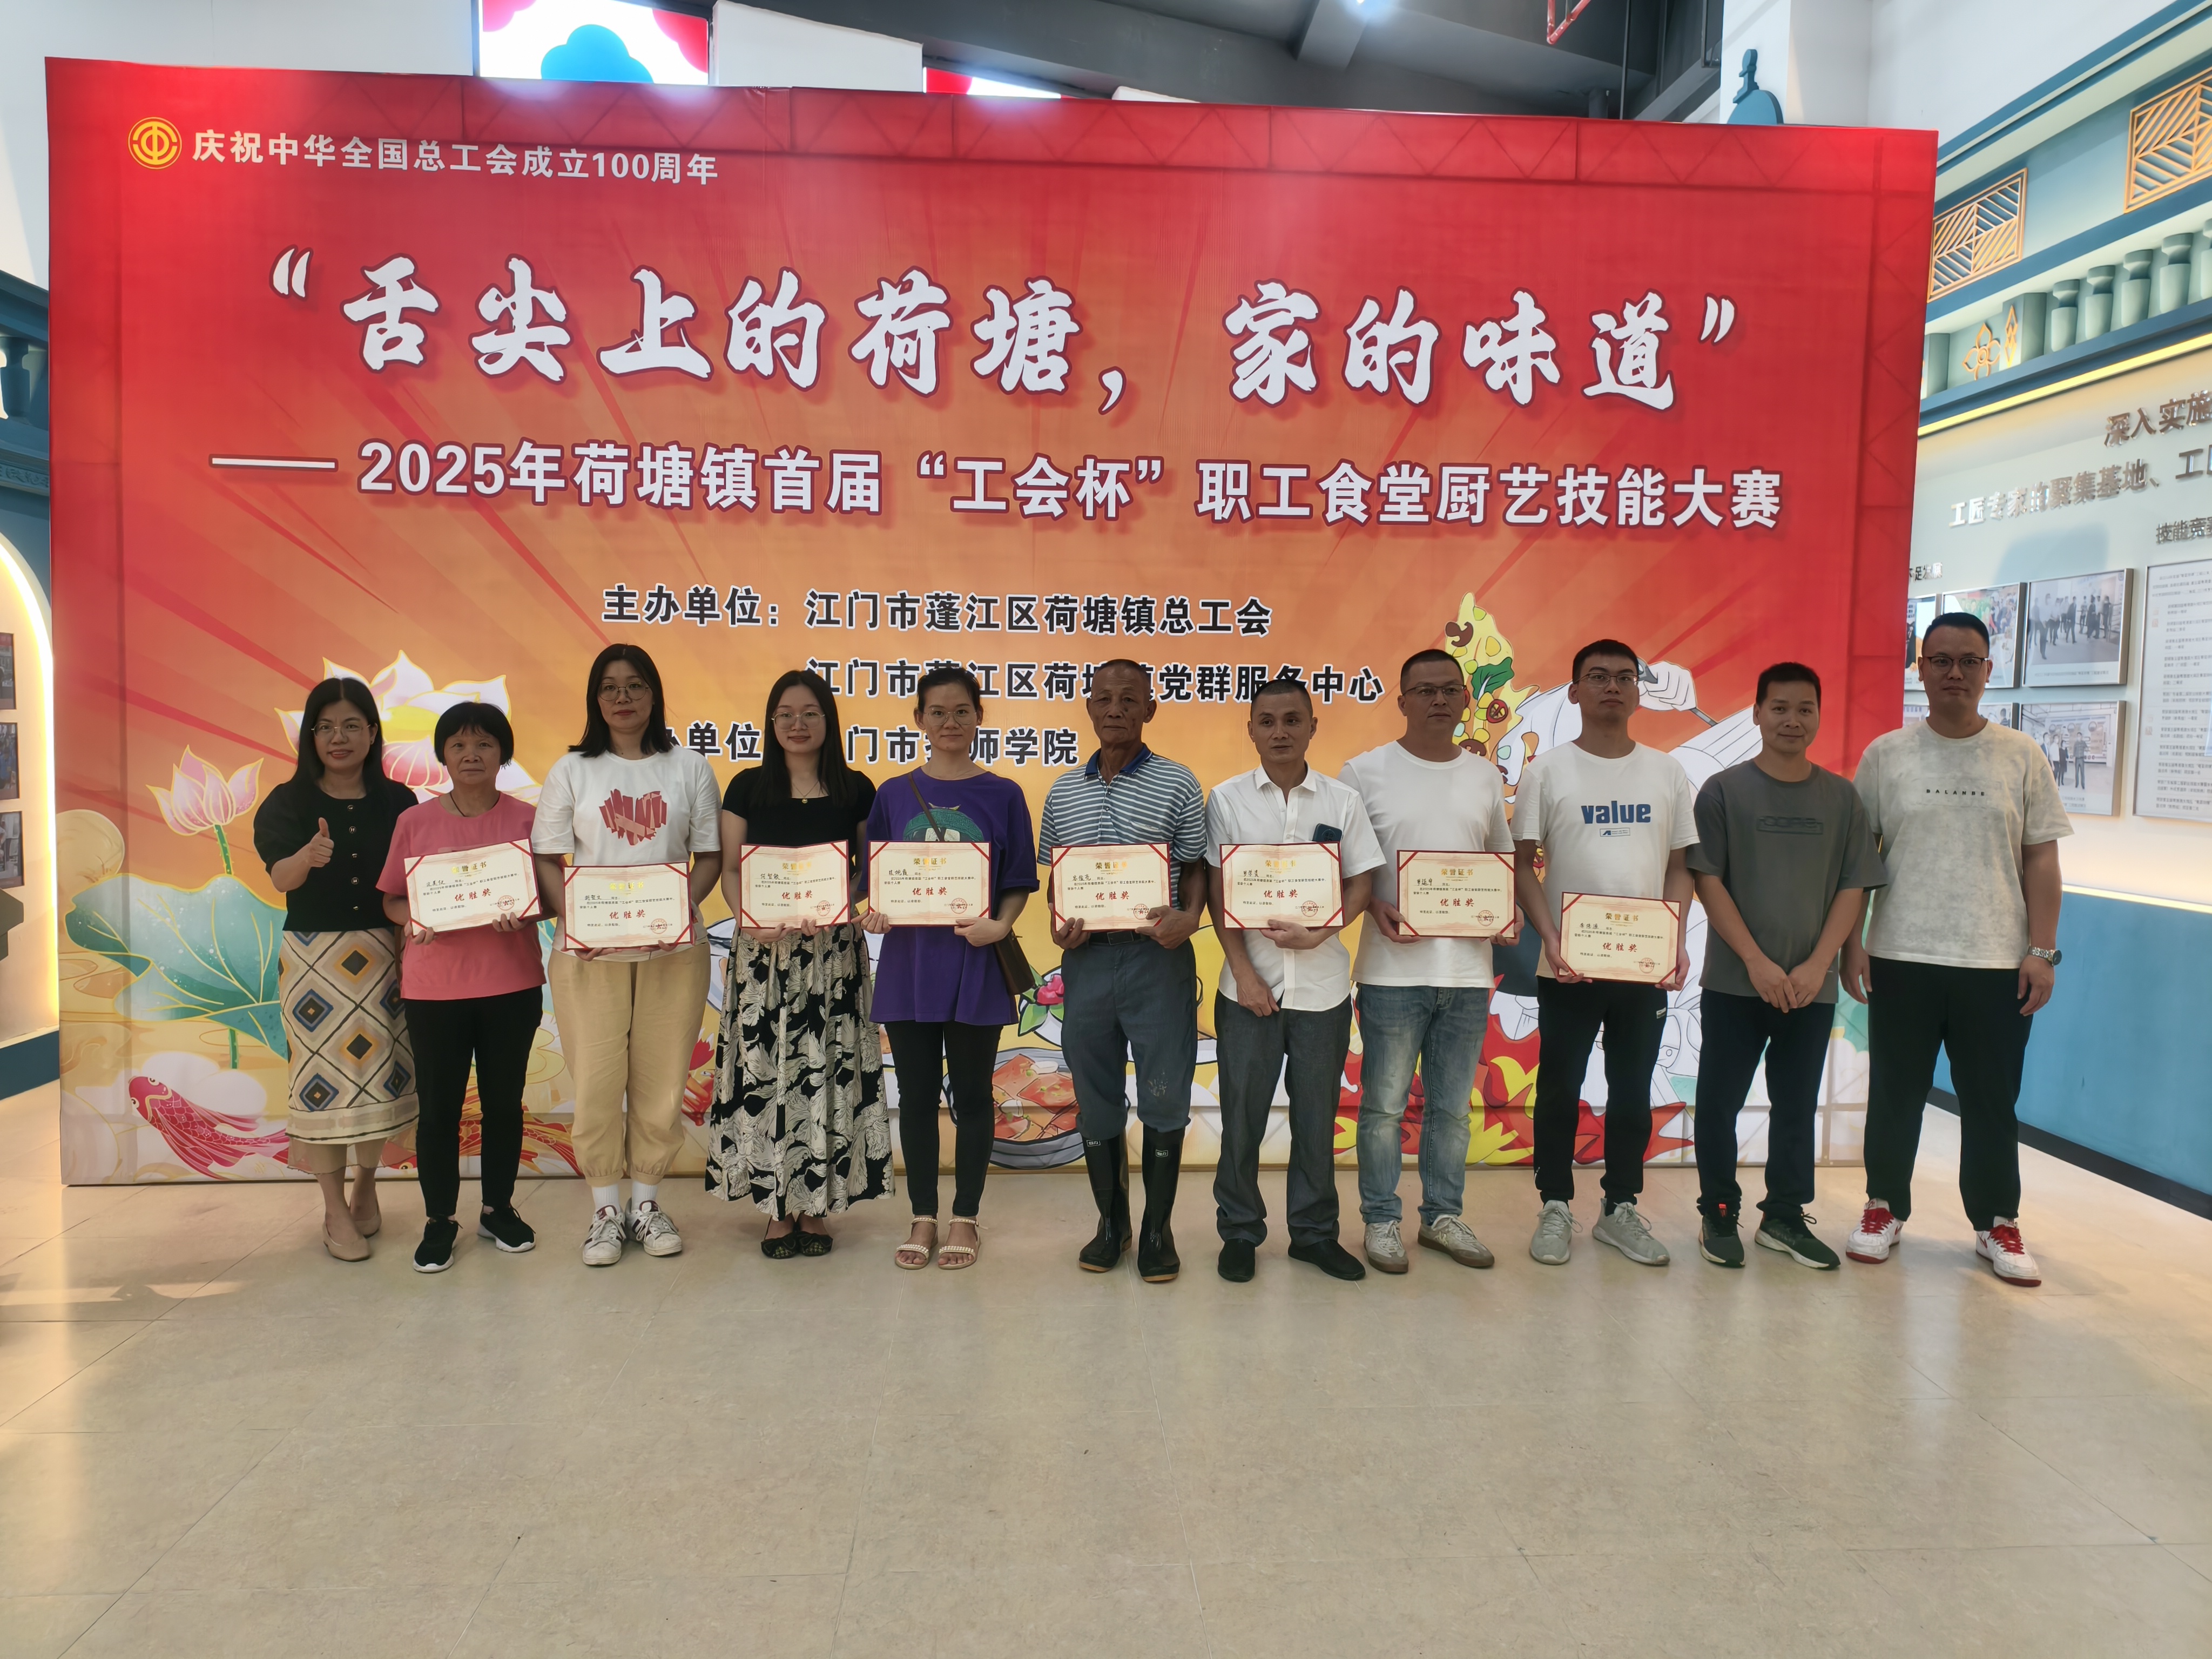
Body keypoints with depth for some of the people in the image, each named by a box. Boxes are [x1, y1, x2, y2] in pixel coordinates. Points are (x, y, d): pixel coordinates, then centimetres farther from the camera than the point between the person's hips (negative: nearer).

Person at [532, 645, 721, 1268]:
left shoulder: (689, 767, 6)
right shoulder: (572, 770, 6)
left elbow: (710, 855, 6)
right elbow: (547, 860, 4)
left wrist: (685, 906, -12)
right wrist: (572, 918, -13)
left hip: (673, 950, 1)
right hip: (591, 953, 0)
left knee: (661, 1081, 5)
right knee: (596, 1082, 1)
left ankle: (647, 1202, 21)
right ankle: (605, 1210, 16)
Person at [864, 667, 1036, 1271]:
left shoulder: (1003, 796, 1)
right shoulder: (894, 795, 6)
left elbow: (1018, 885, 2)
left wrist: (999, 925, -16)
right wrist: (872, 913, -12)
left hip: (975, 964, -2)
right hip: (909, 960, 2)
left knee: (971, 1093, 7)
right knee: (917, 1093, 9)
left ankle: (965, 1218, 21)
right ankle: (923, 1217, 23)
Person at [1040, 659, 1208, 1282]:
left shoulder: (1178, 785, 0)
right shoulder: (1063, 792, 10)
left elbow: (1196, 868, 2)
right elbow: (1052, 876, 15)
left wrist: (1189, 917, -18)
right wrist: (1058, 924, -4)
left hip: (1157, 957, -3)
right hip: (1087, 958, 3)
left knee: (1163, 1097, 2)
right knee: (1096, 1098, 11)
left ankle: (1158, 1229, 17)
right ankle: (1111, 1223, 26)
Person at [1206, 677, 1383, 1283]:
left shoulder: (1342, 800, 4)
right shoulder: (1228, 799, 1)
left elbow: (1363, 880, 3)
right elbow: (1218, 891, -1)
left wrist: (1321, 933, -14)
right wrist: (1244, 972, -9)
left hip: (1322, 980, 1)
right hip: (1250, 983, -1)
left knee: (1317, 1113, 9)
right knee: (1242, 1112, 5)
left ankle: (1315, 1232, 24)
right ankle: (1239, 1232, 20)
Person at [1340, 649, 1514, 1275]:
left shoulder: (1486, 777, 10)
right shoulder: (1366, 772, -2)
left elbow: (1502, 860, 18)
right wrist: (1374, 907, -16)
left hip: (1467, 968, 4)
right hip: (1393, 967, -4)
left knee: (1452, 1106, 13)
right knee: (1384, 1104, 4)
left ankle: (1443, 1216, 27)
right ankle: (1381, 1220, 19)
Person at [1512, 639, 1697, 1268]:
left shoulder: (1667, 772, 7)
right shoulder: (1547, 770, -1)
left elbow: (1679, 866, 9)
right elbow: (1523, 864, -2)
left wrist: (1678, 941, -6)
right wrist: (1551, 939, -14)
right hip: (1568, 965, -2)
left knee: (1632, 1093, 11)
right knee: (1559, 1090, 6)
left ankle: (1620, 1210, 25)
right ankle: (1555, 1209, 20)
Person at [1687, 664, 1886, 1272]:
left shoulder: (1842, 797, 5)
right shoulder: (1723, 790, -2)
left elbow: (1854, 888, 3)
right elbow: (1707, 882, -6)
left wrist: (1817, 965, -8)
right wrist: (1757, 961, -12)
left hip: (1811, 987, 2)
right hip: (1734, 982, -2)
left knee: (1797, 1106, 11)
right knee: (1719, 1102, 4)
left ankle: (1785, 1217, 25)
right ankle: (1719, 1215, 18)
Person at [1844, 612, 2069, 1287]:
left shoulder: (2021, 756, 4)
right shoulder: (1886, 755, 3)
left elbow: (2041, 858, 5)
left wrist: (2042, 951, -2)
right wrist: (1850, 943, -2)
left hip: (1997, 963, 0)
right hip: (1902, 958, 0)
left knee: (1992, 1103, 8)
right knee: (1895, 1096, 9)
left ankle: (1997, 1224, 23)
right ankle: (1885, 1208, 24)